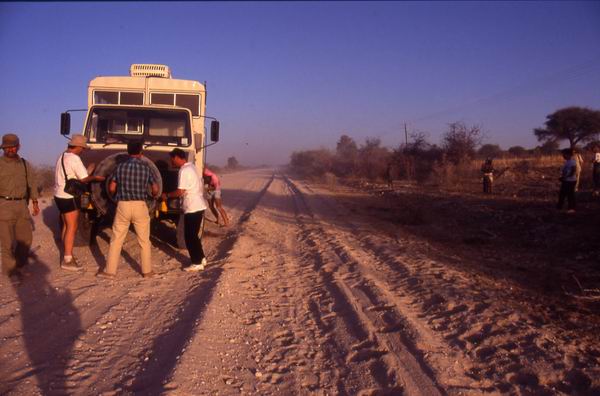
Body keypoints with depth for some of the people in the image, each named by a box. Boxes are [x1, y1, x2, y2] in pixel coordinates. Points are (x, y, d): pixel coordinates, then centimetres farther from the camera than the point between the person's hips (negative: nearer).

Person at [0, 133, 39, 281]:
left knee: (26, 237, 10)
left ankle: (20, 264, 30)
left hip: (22, 205, 4)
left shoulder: (25, 164, 12)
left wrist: (34, 202, 13)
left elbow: (32, 184, 17)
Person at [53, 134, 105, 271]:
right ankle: (67, 260, -3)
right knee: (72, 228, -5)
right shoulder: (74, 158, -16)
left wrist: (88, 171, 12)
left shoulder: (62, 157, 13)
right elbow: (84, 179, -16)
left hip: (59, 195, 10)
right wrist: (95, 177, 1)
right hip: (68, 197, -10)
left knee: (66, 226, 16)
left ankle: (66, 255, 24)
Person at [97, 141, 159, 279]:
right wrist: (153, 196, 24)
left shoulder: (120, 167, 1)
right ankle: (147, 271, 16)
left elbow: (111, 188, 4)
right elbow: (155, 189, 1)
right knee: (144, 241, 11)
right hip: (140, 206, 0)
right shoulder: (146, 167, -1)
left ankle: (110, 271, 14)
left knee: (116, 240, 10)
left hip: (123, 206, 1)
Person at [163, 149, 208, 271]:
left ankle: (197, 263, 5)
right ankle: (201, 258, 25)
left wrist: (167, 195, -4)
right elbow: (200, 186, 19)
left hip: (192, 208, -10)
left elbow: (180, 192, -18)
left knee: (190, 236, -1)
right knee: (193, 235, 18)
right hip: (199, 206, 10)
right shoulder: (192, 167, 15)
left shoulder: (184, 171, -15)